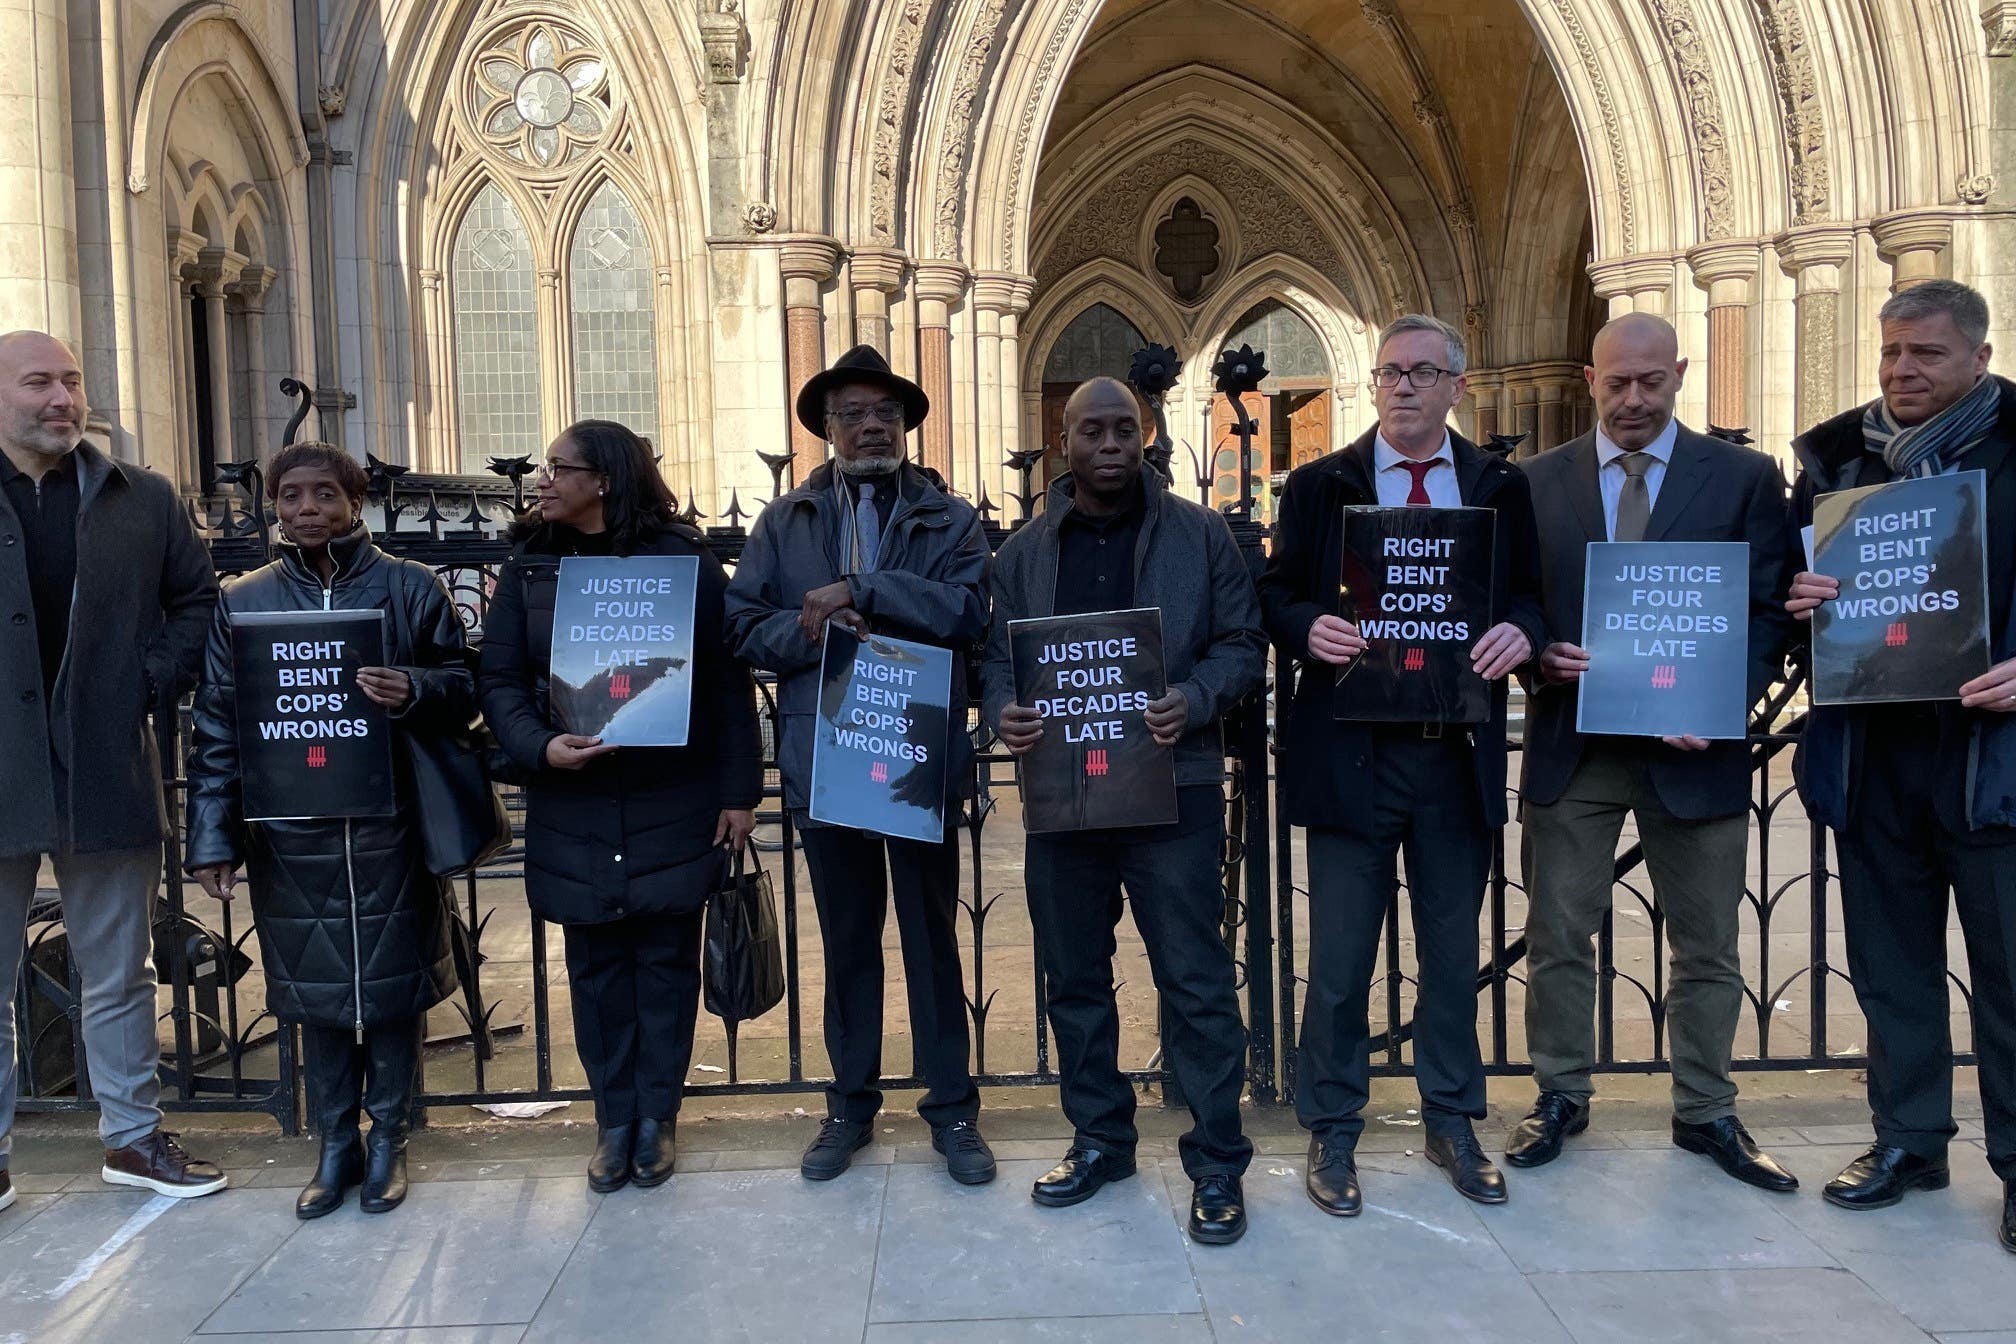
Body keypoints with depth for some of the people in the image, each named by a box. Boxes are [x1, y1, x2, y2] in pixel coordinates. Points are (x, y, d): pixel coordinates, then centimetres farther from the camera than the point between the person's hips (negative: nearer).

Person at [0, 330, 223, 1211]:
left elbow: (197, 601, 11)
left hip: (107, 773, 1)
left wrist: (158, 682, -2)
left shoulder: (143, 500, 5)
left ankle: (133, 1137, 26)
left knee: (119, 975, 13)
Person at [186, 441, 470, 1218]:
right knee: (314, 988, 10)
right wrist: (212, 836, 0)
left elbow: (464, 689, 3)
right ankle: (336, 1143, 25)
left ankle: (388, 1139, 23)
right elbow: (215, 728, 5)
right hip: (289, 832, 2)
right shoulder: (242, 602, 7)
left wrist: (415, 691, -20)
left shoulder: (411, 588, 2)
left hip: (390, 824, -1)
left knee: (393, 984, 6)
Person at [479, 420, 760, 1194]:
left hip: (673, 805, -2)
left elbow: (727, 681, -3)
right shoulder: (528, 569, 5)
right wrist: (540, 747, -18)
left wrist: (739, 790, -7)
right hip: (573, 809, 2)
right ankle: (614, 1120, 24)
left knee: (666, 960, 7)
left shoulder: (683, 559, -3)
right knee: (595, 964, 10)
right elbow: (499, 679, 1)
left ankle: (658, 1116, 23)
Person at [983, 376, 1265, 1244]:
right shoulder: (1025, 552, 10)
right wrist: (1004, 712, -11)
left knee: (1195, 979, 0)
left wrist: (1195, 701, -18)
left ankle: (1217, 1163, 13)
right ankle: (1098, 1138, 29)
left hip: (1173, 788, -3)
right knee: (1073, 977, 12)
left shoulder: (1199, 536, 3)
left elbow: (1242, 645, 1)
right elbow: (999, 656, 10)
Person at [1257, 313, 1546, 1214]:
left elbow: (1532, 595, 9)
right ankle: (1331, 1134, 20)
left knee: (1453, 949, 14)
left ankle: (1452, 1123, 31)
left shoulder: (1500, 488, 9)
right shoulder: (1320, 485, 4)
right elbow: (1276, 596, 3)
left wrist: (1520, 631, -13)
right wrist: (1308, 628, -18)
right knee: (1340, 959, 3)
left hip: (1459, 753, 2)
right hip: (1351, 752, -2)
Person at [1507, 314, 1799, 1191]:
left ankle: (1706, 1112, 27)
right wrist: (1541, 655, -13)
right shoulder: (1535, 482, 6)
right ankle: (1560, 1097, 24)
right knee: (1558, 936, 8)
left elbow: (1770, 612, 1)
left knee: (1707, 946, 10)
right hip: (1569, 743, 1)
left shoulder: (1746, 478, 3)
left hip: (1693, 745, 0)